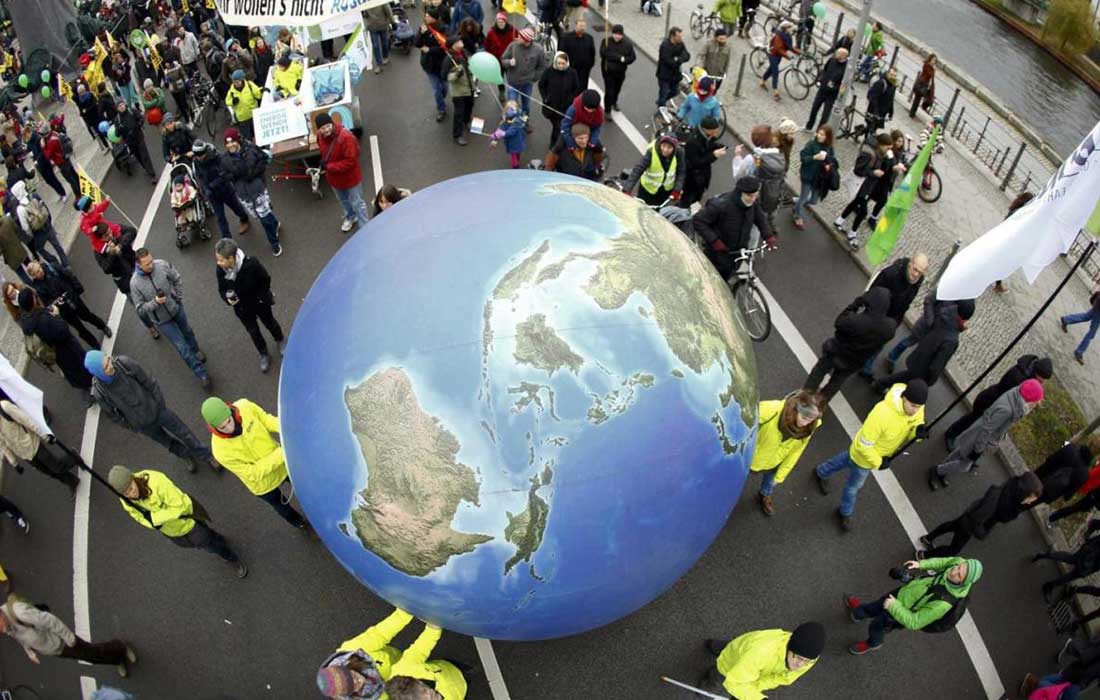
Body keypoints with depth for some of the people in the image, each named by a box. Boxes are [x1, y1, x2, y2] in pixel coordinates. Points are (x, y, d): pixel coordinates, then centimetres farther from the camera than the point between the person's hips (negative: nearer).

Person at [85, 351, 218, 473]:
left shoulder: (124, 362, -28)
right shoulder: (99, 392, -26)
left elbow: (147, 380, -13)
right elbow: (111, 413, -9)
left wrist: (160, 401, -6)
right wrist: (132, 427, 2)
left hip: (155, 408, 0)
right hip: (143, 423, 0)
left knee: (183, 432, 15)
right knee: (167, 442, 23)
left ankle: (205, 456, 38)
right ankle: (188, 455, 52)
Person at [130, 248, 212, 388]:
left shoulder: (162, 265, -21)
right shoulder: (135, 283, -25)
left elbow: (177, 279, -1)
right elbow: (140, 309, -16)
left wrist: (179, 298, 0)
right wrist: (155, 302, -32)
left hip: (176, 308, 3)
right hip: (162, 319, -3)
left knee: (187, 332, 30)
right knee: (182, 347, 3)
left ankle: (195, 350, 61)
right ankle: (202, 373, 16)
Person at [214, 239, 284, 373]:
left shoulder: (251, 264, -34)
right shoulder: (221, 270, -24)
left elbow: (266, 279, -16)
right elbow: (221, 290, -7)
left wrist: (261, 297, -17)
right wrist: (228, 299, -27)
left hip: (260, 303, -2)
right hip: (242, 308, 2)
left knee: (269, 322, 25)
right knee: (253, 331, 20)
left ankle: (280, 340, 57)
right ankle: (264, 355, 45)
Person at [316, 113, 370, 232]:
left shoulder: (346, 137, -34)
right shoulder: (320, 136, -11)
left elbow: (350, 161, -31)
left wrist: (329, 167, -29)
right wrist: (324, 162, -4)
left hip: (350, 177, -7)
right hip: (333, 177, 7)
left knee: (356, 203, 9)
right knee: (343, 200, 30)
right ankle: (350, 217, 57)